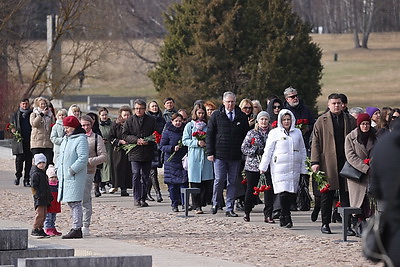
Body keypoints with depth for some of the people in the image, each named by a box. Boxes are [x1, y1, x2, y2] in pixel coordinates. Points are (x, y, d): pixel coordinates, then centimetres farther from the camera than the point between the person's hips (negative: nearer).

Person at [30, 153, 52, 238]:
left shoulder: (43, 174, 18)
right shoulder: (35, 174, -10)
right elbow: (33, 187, -15)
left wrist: (49, 197, 22)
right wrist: (38, 195, -21)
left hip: (44, 199, 9)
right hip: (39, 199, -9)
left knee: (44, 215, 10)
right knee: (40, 214, -12)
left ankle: (40, 229, 17)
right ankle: (34, 230, -8)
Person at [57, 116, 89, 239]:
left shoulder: (81, 140, -11)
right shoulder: (66, 139, 18)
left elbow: (83, 158, -18)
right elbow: (61, 156, 27)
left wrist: (72, 170, -19)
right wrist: (58, 168, 12)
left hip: (76, 177, -9)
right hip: (65, 176, 9)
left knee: (75, 202, -11)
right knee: (70, 202, 11)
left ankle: (77, 229, -12)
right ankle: (76, 227, 17)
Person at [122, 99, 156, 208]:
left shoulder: (151, 120, 6)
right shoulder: (129, 121, 4)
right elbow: (125, 135, 1)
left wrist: (148, 141, -11)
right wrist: (136, 140, -14)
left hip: (147, 153, 2)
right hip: (134, 153, -2)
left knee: (145, 177, 6)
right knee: (136, 175, -10)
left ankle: (143, 199, 13)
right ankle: (137, 198, -7)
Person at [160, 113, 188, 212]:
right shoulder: (167, 132, 0)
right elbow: (162, 146, -2)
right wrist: (173, 148, -17)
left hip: (183, 161, 2)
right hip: (171, 161, -2)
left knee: (184, 182, -5)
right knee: (173, 184, 0)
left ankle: (185, 203, 2)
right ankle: (174, 204, 9)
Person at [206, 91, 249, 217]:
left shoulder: (242, 117, 7)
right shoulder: (216, 116, 3)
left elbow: (247, 136, 12)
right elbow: (209, 134, 5)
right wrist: (210, 153, -2)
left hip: (236, 155, 2)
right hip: (220, 155, -2)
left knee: (232, 182, 4)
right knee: (219, 180, -5)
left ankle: (230, 208, 9)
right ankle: (216, 203, 17)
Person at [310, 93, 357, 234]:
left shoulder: (350, 120, 11)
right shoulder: (321, 121, 6)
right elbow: (315, 143, 3)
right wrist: (315, 162, -5)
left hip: (346, 162, 1)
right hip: (328, 163, -1)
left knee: (346, 195, 0)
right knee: (327, 195, 5)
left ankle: (347, 224, 2)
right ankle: (325, 224, 14)